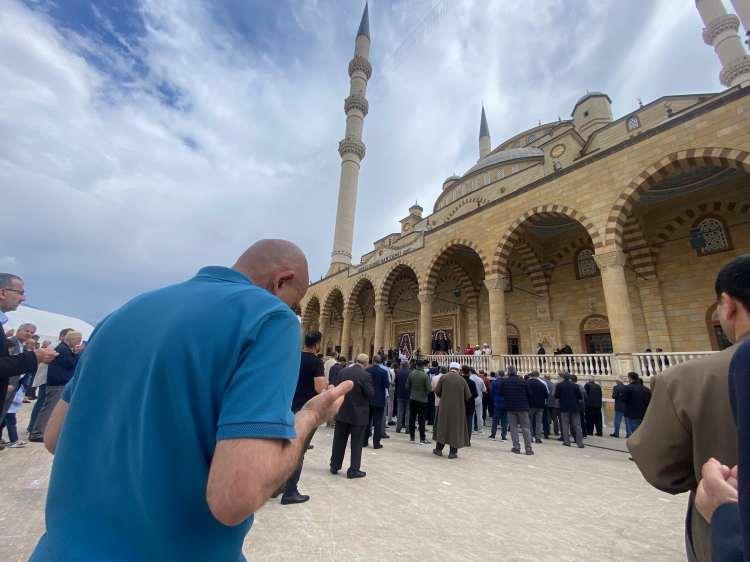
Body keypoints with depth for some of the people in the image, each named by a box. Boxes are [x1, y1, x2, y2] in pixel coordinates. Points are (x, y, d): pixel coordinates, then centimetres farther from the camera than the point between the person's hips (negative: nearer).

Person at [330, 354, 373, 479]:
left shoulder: (343, 372, -4)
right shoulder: (365, 375, -17)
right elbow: (370, 393, -15)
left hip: (342, 412, 4)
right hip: (358, 414, -4)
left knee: (339, 440, 17)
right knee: (356, 443, 9)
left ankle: (335, 466, 28)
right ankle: (353, 470, 15)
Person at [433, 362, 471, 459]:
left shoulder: (443, 377, -7)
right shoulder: (462, 380, -5)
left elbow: (437, 391, -4)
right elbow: (468, 396, -1)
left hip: (444, 407, 0)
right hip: (458, 408, 0)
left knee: (442, 426, 14)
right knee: (456, 428, 10)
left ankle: (439, 449, 21)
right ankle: (453, 452, 13)